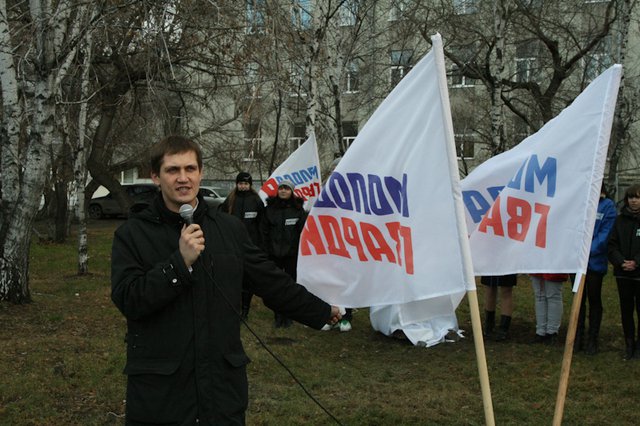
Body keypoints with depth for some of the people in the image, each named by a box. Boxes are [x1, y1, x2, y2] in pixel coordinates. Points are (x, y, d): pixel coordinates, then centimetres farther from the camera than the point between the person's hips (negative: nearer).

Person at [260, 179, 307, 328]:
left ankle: (288, 315, 18)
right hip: (274, 253, 1)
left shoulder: (298, 209, -1)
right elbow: (264, 230, 4)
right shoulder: (270, 208, 2)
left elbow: (302, 232, -1)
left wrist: (299, 249, -7)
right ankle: (278, 315, 16)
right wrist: (266, 249, -1)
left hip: (291, 253, -1)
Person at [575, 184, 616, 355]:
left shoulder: (607, 205, -7)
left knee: (594, 300, 9)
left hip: (595, 261, -3)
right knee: (578, 299, 12)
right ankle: (578, 337, 22)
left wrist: (590, 250, -21)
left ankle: (592, 340, 18)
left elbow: (605, 233, -12)